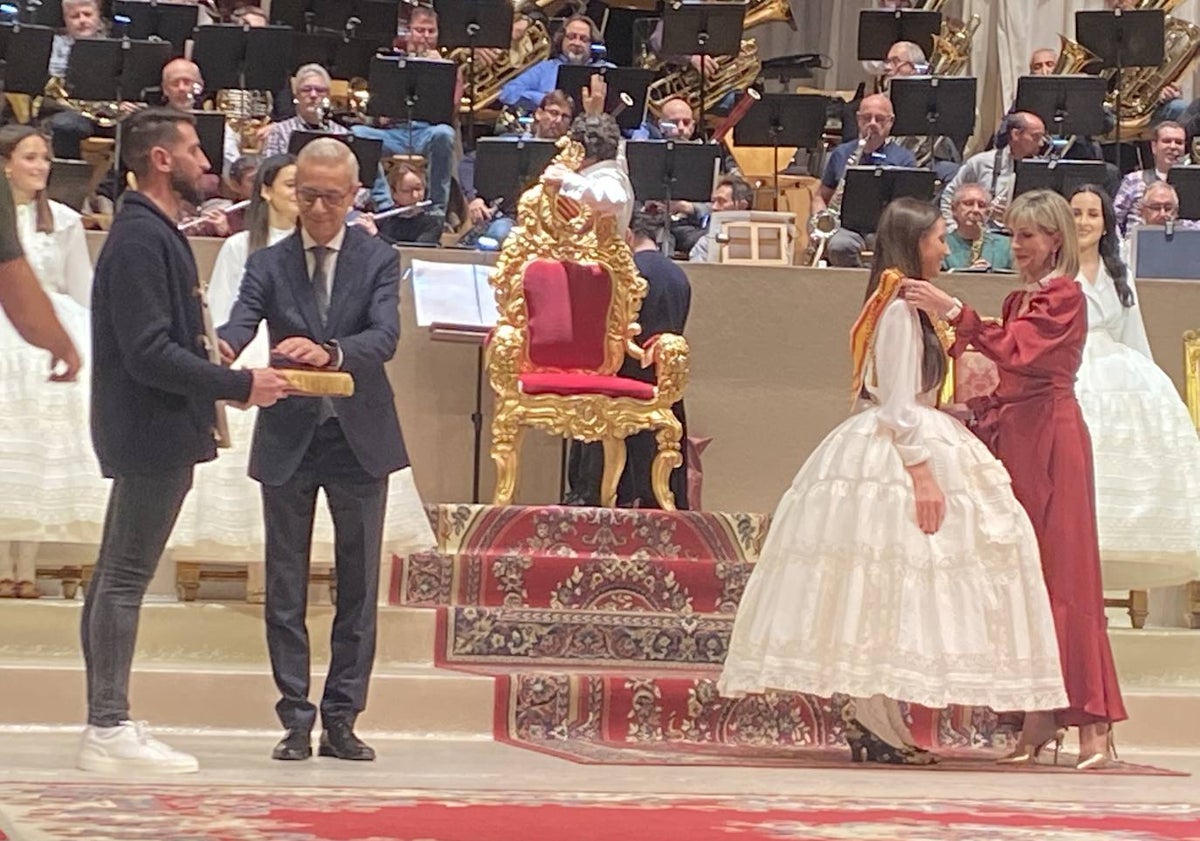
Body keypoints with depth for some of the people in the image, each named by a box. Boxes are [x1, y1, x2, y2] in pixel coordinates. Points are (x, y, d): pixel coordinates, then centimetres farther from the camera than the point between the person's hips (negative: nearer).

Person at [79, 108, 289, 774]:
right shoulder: (141, 239, -16)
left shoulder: (154, 233, 16)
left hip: (151, 433, 11)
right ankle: (109, 729, -4)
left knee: (118, 575, 12)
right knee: (125, 576, -7)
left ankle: (106, 722, 17)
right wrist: (240, 386, -18)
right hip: (153, 432, -11)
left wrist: (220, 382, 9)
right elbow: (149, 354, -22)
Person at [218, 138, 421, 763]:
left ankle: (341, 720, 13)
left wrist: (330, 352, -37)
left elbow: (385, 336, -16)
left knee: (358, 588, 5)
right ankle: (296, 721, 10)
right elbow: (242, 322, -15)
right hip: (288, 441, 0)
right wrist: (222, 348, -40)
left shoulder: (378, 261, 1)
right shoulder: (268, 264, 3)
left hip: (359, 438, 0)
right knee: (286, 589, 3)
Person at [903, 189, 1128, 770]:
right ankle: (1039, 720, 4)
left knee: (1061, 574, -10)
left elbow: (1015, 351, -21)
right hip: (1012, 438, 8)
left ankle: (1094, 723, -10)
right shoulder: (1020, 300, 20)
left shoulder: (1065, 296, -6)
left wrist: (953, 312, -27)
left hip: (1050, 438, -8)